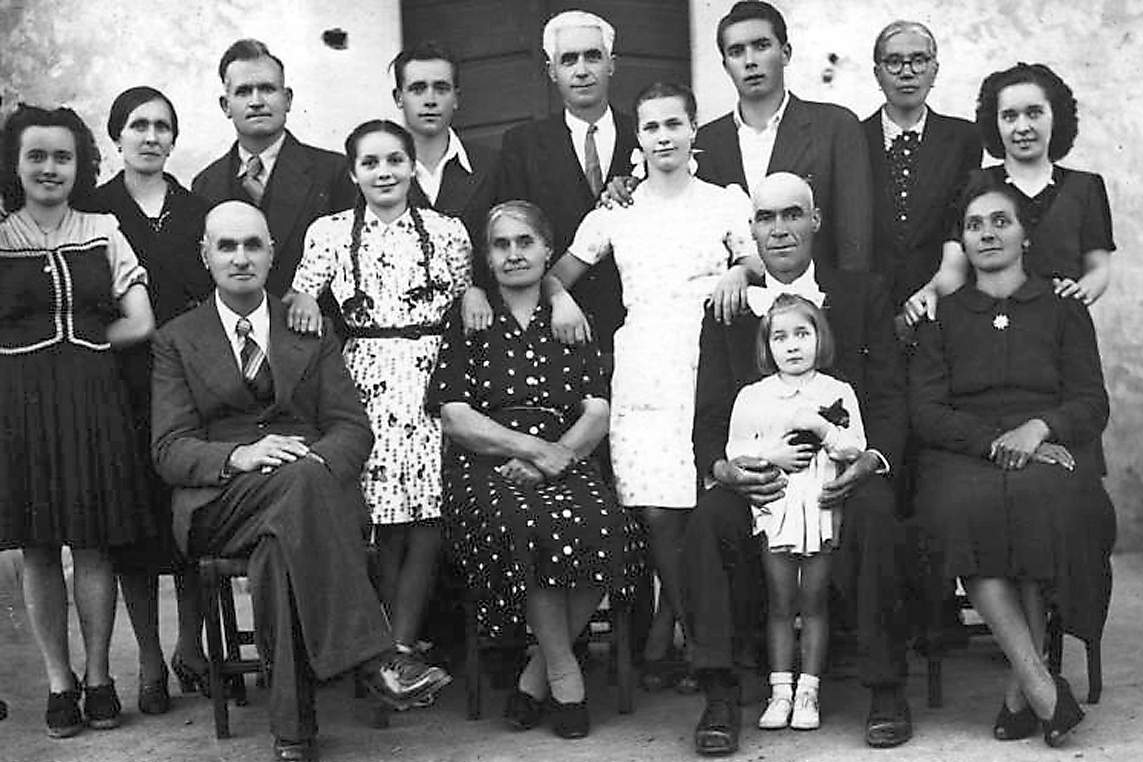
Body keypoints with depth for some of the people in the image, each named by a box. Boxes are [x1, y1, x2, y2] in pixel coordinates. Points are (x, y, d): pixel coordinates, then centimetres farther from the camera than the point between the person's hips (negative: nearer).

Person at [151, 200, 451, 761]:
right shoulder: (177, 341, 15)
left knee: (279, 545, -36)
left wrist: (315, 460, -16)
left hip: (311, 484, 1)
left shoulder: (311, 332, 18)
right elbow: (169, 450, 2)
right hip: (219, 503, -1)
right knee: (301, 481, -36)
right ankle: (372, 658, -42)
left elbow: (354, 428, 9)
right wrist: (239, 456, -19)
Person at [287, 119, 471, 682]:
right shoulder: (328, 233, 10)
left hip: (434, 379, 1)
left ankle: (399, 647, 0)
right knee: (385, 522, -5)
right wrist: (302, 296, -11)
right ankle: (396, 650, 7)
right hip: (366, 380, -1)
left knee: (428, 520, -7)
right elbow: (300, 296, 8)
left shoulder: (447, 232, 12)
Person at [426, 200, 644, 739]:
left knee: (606, 529, -31)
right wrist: (532, 446, -10)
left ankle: (537, 674, -11)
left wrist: (554, 456, -10)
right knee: (532, 527, -36)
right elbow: (454, 417, 2)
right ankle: (564, 675, -15)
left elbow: (598, 414, 9)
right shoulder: (466, 322, 13)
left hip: (567, 466, 2)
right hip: (486, 471, -2)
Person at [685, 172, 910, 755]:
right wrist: (721, 466, -14)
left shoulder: (864, 296, 14)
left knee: (874, 514, -34)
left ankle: (887, 690, -19)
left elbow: (889, 397, 7)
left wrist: (874, 458, -15)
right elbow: (710, 414, 9)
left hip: (843, 470, -1)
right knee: (708, 524, -30)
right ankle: (720, 699, -23)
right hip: (755, 475, 1)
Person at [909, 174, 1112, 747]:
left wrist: (1037, 429, -14)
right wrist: (994, 441, -11)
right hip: (965, 456, 1)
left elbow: (1091, 405, 8)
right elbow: (925, 410, 7)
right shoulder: (942, 316, 20)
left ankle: (1020, 689, -27)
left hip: (1051, 449, 0)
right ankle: (1040, 684, -32)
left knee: (1042, 497, -37)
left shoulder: (1063, 311, 19)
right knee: (964, 506, -35)